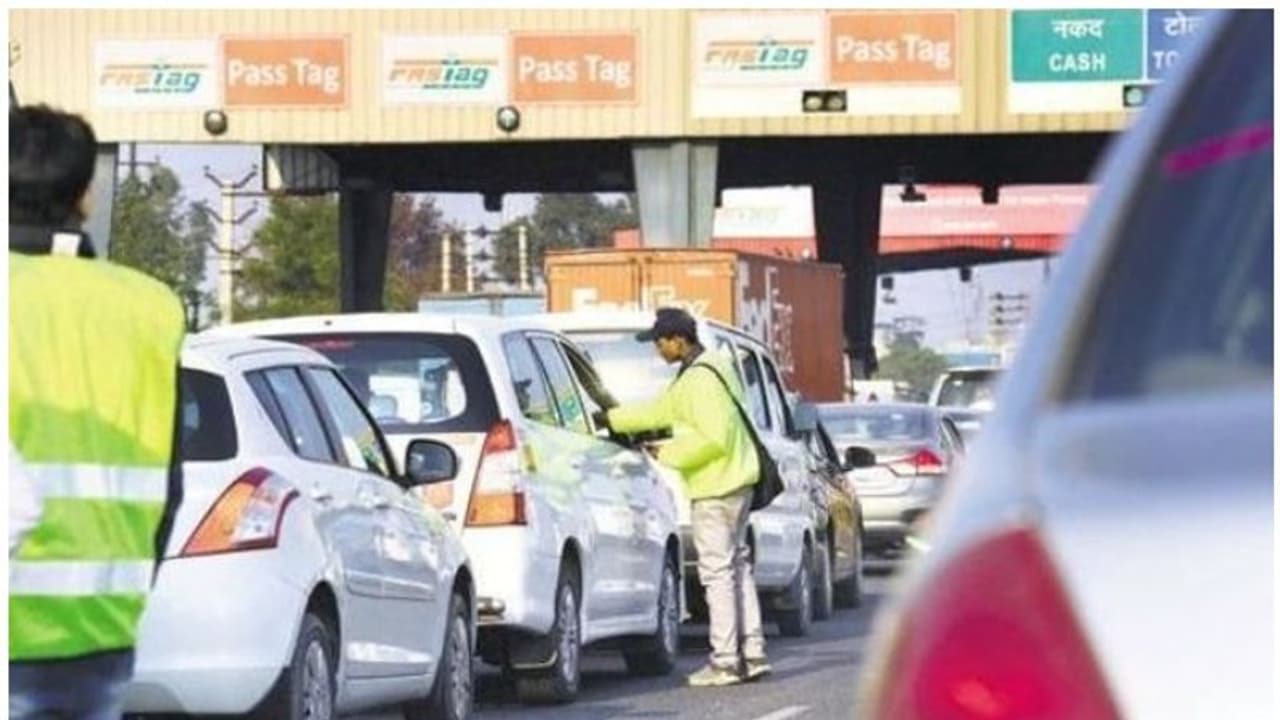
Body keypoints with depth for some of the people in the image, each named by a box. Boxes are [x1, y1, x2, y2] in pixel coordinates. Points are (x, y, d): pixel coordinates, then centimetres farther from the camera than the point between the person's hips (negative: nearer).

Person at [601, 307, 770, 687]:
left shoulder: (701, 379, -19)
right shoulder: (714, 365, 14)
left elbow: (714, 438, -25)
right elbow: (662, 410, 22)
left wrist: (668, 455, -14)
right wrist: (611, 419, 23)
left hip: (716, 486, -10)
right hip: (736, 480, 10)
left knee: (718, 571, -6)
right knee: (736, 565, 15)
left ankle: (725, 660, -3)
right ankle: (752, 652, 18)